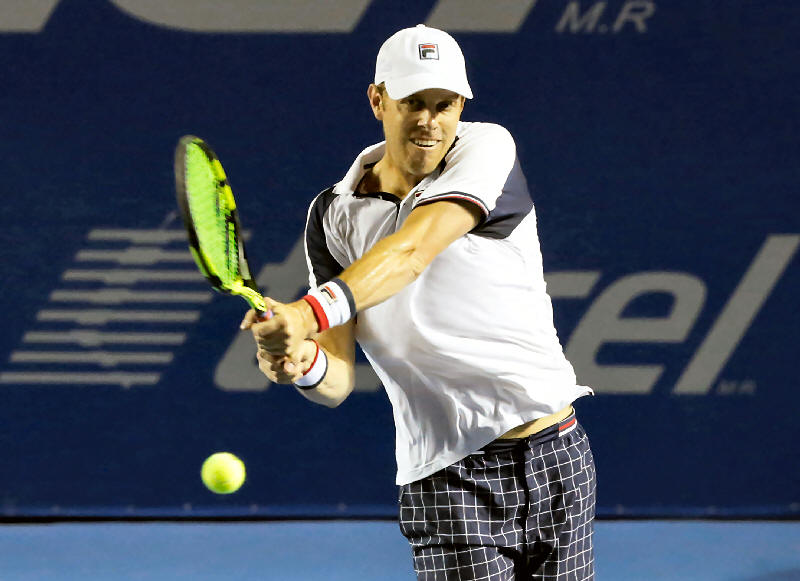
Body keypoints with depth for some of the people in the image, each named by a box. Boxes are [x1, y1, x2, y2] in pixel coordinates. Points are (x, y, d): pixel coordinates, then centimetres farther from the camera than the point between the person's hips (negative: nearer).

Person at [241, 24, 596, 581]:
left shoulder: (488, 148, -5)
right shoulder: (334, 217, 3)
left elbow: (412, 251, -24)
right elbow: (340, 379, -3)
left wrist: (313, 311, -39)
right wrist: (305, 364, -28)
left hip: (556, 458, 0)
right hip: (447, 479, 0)